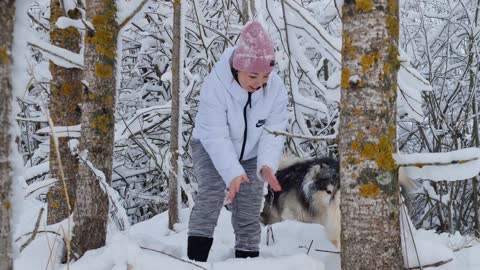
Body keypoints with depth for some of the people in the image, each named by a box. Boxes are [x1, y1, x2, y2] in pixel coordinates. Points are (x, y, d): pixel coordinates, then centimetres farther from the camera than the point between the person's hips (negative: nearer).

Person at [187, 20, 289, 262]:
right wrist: (232, 172, -46)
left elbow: (273, 132, -22)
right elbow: (215, 136, -35)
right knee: (212, 189, -28)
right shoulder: (215, 86, -33)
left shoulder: (276, 88, -22)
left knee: (249, 212, 0)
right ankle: (196, 259, -27)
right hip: (211, 148, -3)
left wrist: (267, 165, -40)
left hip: (250, 154, 4)